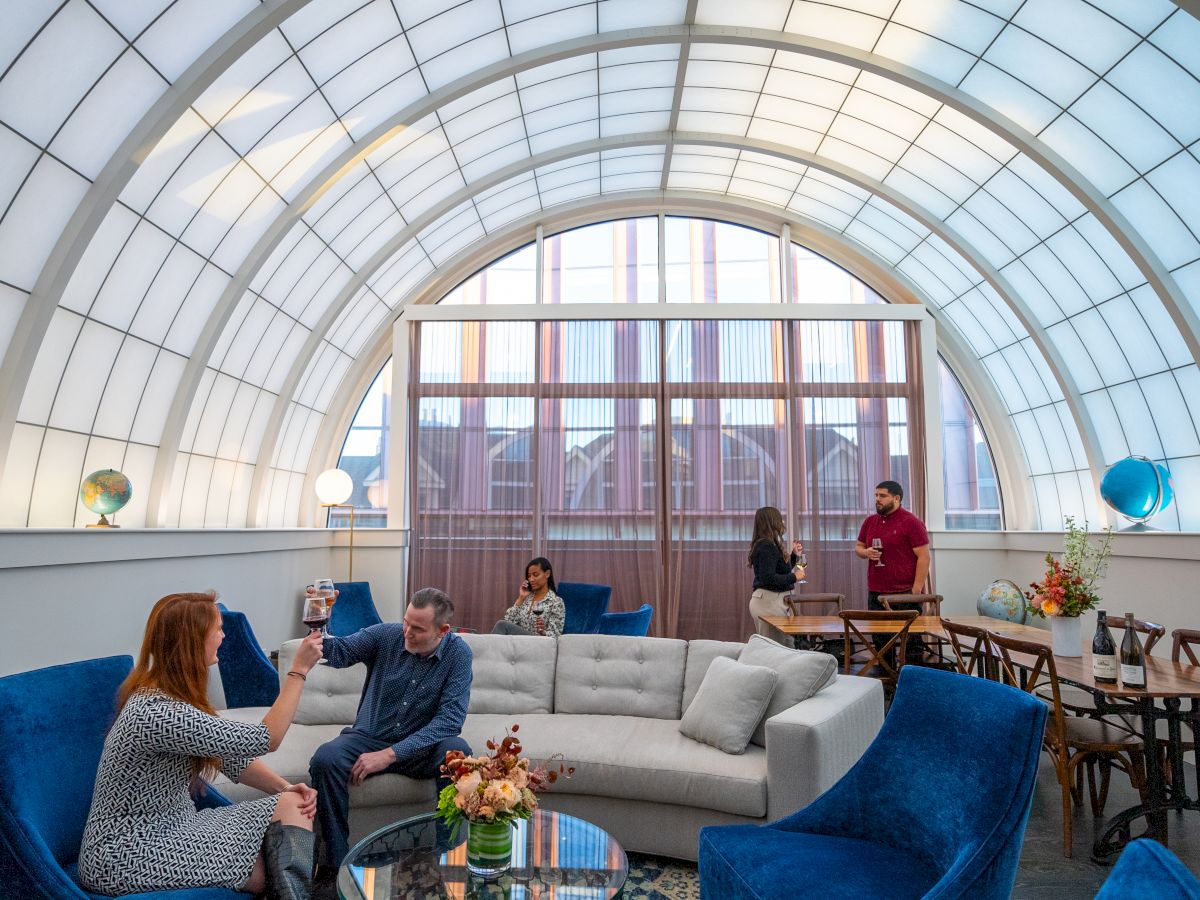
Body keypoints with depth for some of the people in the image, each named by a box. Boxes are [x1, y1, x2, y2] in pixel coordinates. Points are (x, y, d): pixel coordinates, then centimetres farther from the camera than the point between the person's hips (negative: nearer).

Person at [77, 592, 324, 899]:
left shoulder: (172, 693, 2)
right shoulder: (157, 712, -29)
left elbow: (230, 751, 6)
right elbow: (264, 739, -25)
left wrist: (286, 788, -8)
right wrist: (299, 669, -20)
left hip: (172, 824, 8)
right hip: (127, 858, -8)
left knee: (294, 804, -8)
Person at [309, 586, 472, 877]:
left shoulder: (458, 654, -14)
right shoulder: (386, 634, -8)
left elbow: (450, 719, -21)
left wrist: (390, 754, -27)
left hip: (420, 747, -1)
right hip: (369, 737, 2)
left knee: (458, 753, -32)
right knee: (324, 759, -28)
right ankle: (334, 861, -9)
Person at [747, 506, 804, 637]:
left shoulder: (766, 544, 14)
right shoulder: (767, 546, -16)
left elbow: (781, 570, 24)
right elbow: (768, 578, -23)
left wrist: (794, 555, 19)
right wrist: (794, 577, -16)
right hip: (769, 601, -10)